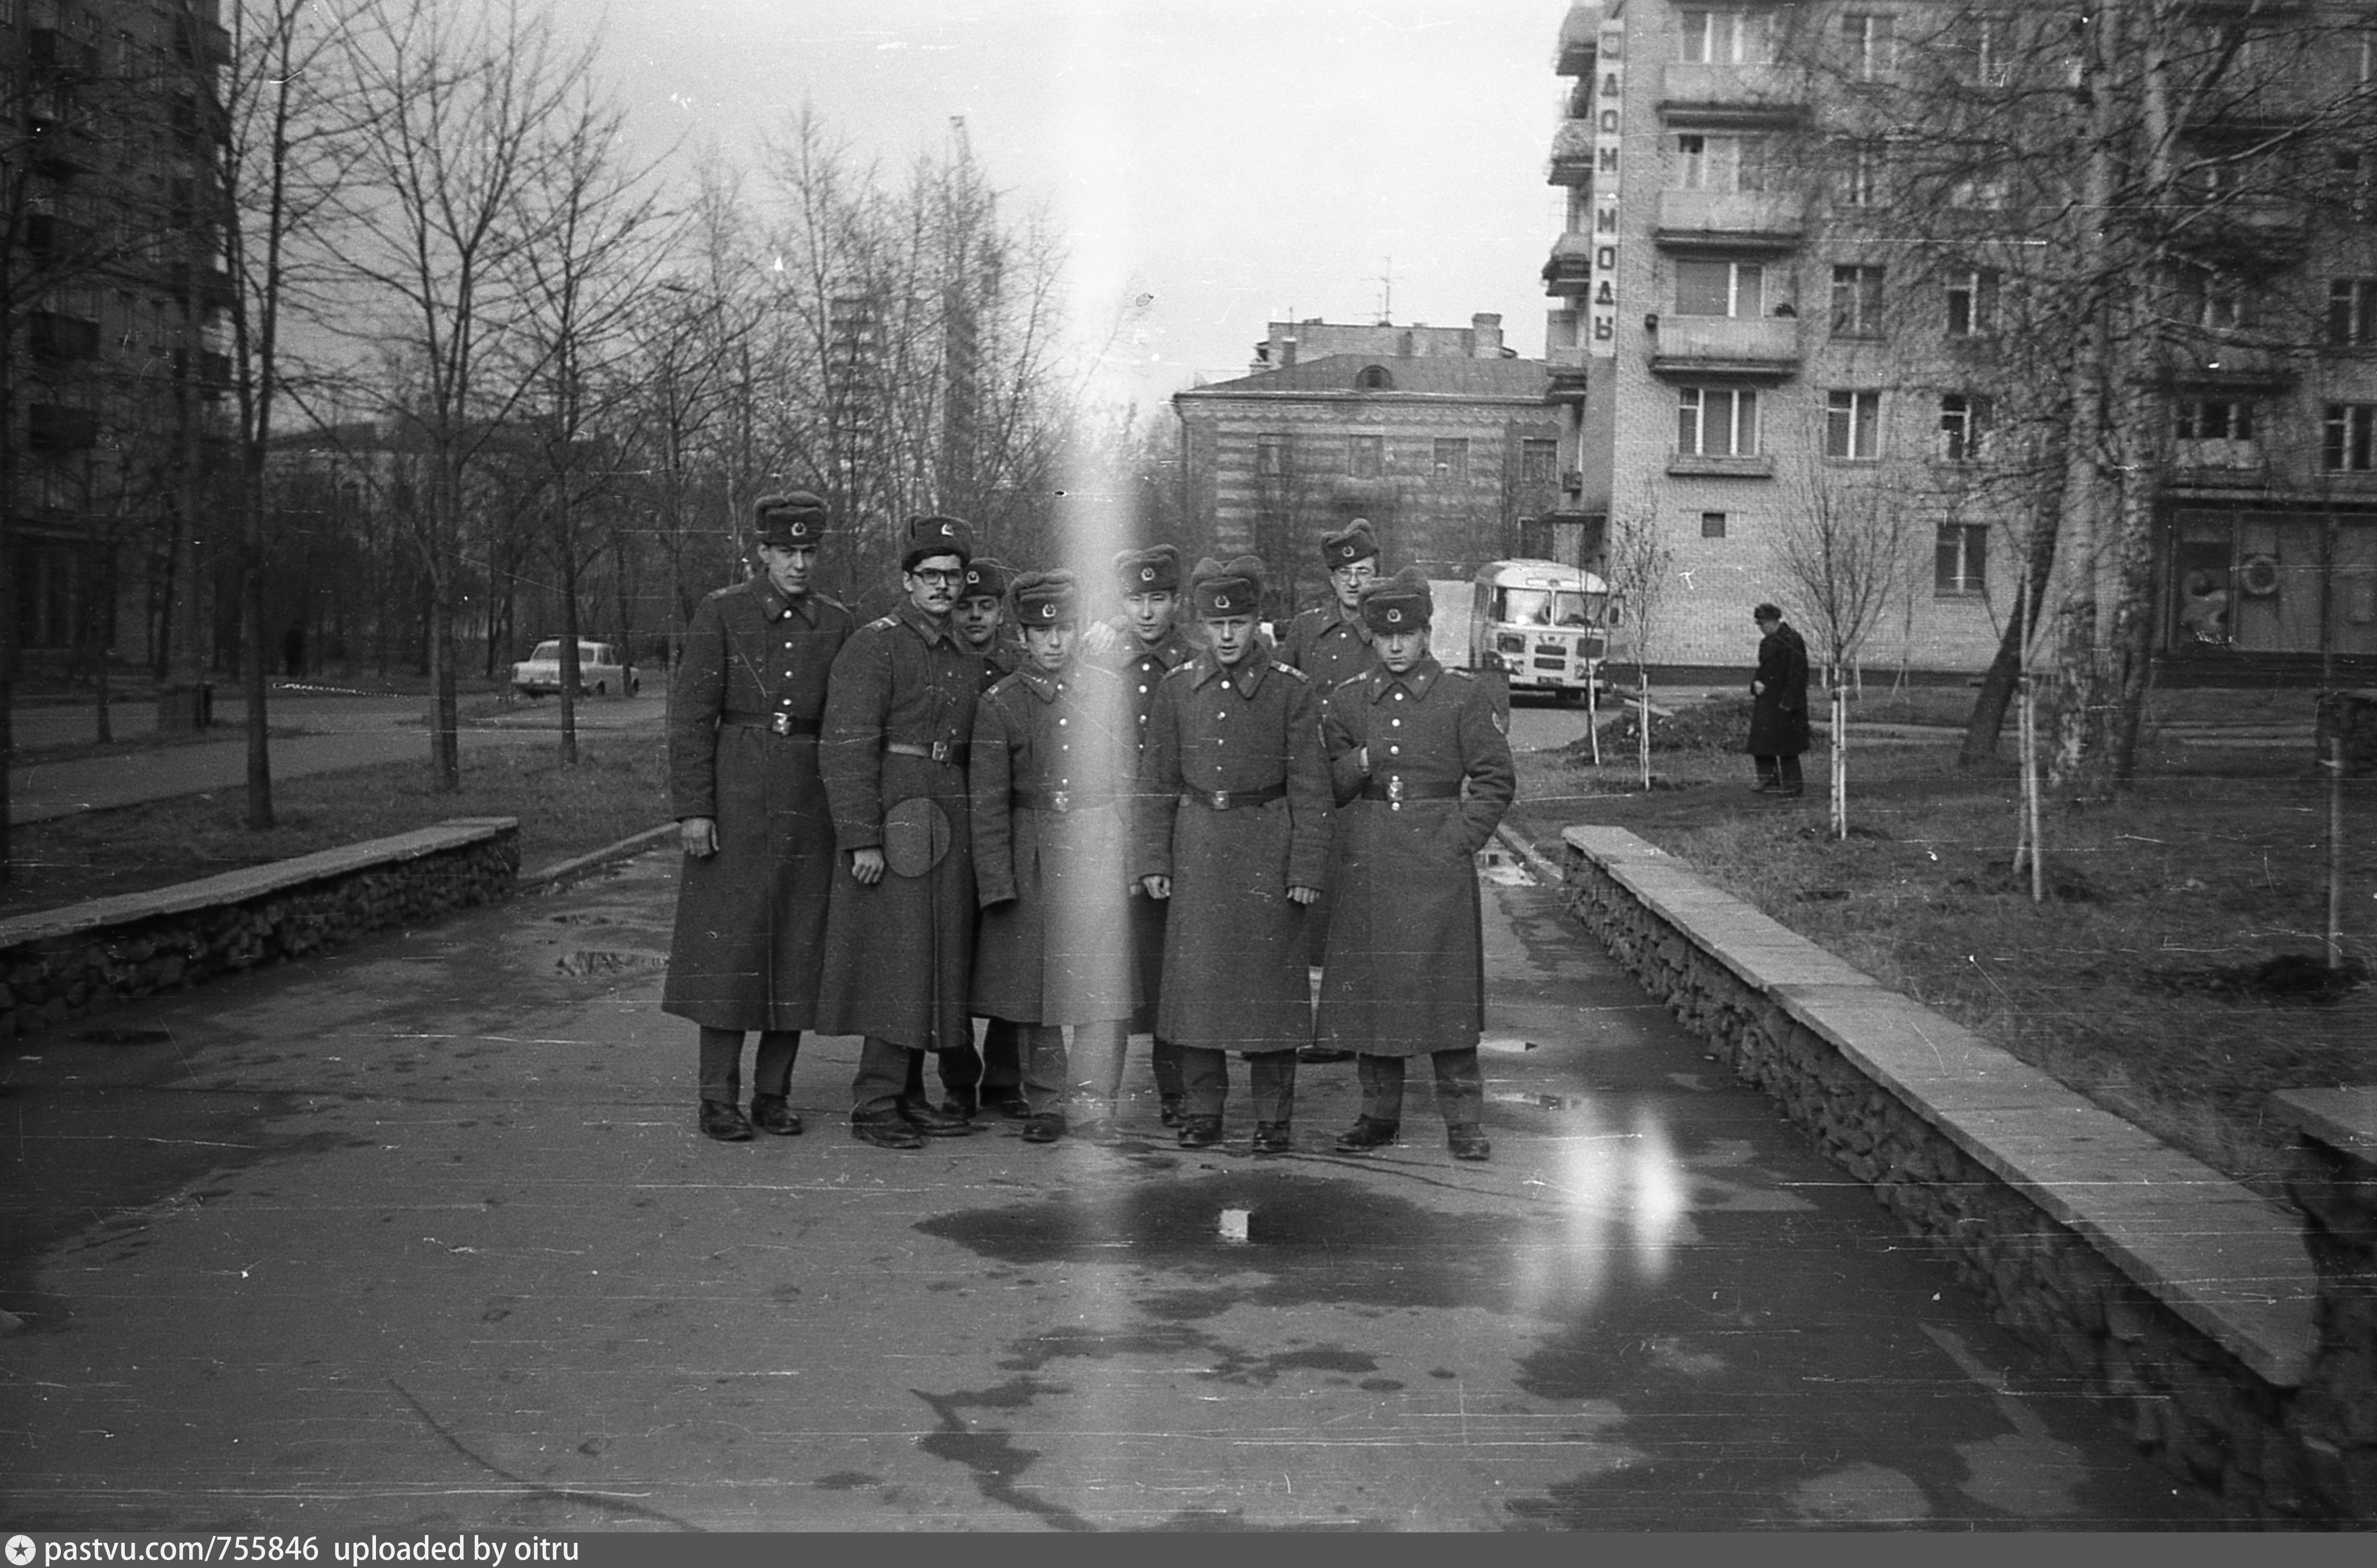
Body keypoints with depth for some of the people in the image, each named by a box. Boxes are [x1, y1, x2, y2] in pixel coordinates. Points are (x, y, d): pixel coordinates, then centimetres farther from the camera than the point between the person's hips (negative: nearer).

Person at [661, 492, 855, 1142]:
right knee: (729, 943, -2)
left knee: (797, 947, 5)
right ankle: (719, 1099, 7)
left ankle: (774, 1094, 15)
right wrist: (692, 808, -11)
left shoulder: (835, 623, 8)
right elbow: (691, 716, -5)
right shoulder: (720, 613, -2)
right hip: (738, 795, -3)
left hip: (812, 799, 4)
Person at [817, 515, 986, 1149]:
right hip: (894, 823, -7)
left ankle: (909, 1095, 18)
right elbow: (847, 748, -14)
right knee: (897, 959, -7)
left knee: (937, 960, 9)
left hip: (948, 827, 7)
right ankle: (875, 1105, 0)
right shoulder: (873, 645, -8)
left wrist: (967, 827, 15)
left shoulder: (965, 657, 15)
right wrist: (861, 839, -19)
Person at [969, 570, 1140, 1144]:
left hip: (1100, 848, 1)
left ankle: (1095, 1102, 4)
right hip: (1031, 854, 0)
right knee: (1032, 982, 5)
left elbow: (1127, 780, 10)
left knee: (1103, 982, -4)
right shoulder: (999, 702, 0)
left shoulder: (1108, 690, 5)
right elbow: (987, 800, -1)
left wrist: (1133, 855, 6)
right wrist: (996, 880, -6)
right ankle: (1045, 1103, 16)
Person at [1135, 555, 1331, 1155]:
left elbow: (1310, 787, -3)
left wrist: (1308, 869, -7)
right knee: (1195, 980, 5)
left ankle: (1273, 1116, 13)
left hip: (1267, 847, -2)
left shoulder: (1291, 689, -3)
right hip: (1196, 849, 3)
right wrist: (1153, 860, 3)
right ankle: (1201, 1110, 17)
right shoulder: (1176, 688, 5)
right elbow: (1157, 782, 9)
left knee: (1270, 980, 2)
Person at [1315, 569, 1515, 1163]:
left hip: (1439, 864, -3)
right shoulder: (1347, 700, 9)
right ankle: (1378, 1113, 17)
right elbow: (1327, 787, 14)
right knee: (1369, 988, 5)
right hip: (1365, 864, 3)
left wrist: (1463, 840, -7)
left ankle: (1463, 1120, 6)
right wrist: (1358, 765, -7)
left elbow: (1497, 779, 2)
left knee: (1447, 989, -3)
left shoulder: (1463, 695, 1)